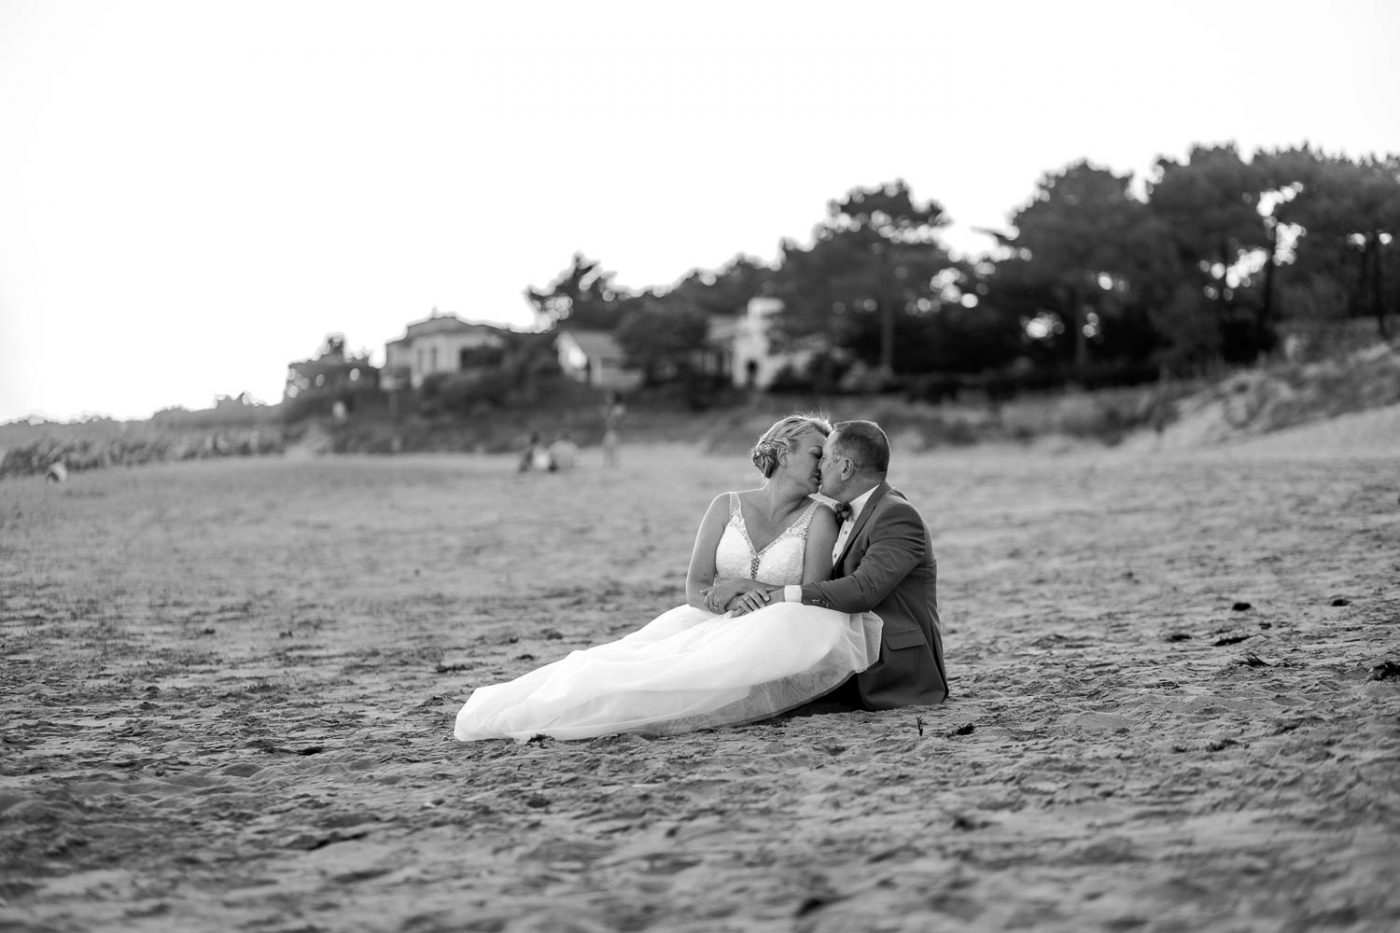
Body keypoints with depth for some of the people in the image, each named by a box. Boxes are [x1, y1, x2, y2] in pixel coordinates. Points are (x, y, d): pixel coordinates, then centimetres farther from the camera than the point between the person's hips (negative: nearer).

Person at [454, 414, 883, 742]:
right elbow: (695, 587, 3)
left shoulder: (819, 518, 2)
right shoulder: (728, 507, 9)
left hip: (776, 636, -3)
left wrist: (746, 587, -14)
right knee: (646, 649, -25)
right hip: (715, 626, 3)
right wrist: (720, 601, -18)